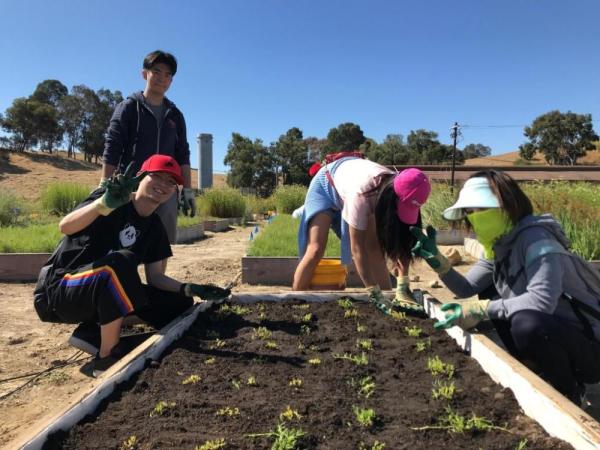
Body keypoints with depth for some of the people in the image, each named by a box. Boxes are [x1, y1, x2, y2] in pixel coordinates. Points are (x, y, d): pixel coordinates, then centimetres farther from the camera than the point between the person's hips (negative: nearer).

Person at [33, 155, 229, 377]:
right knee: (120, 262, -37)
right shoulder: (113, 200, -16)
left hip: (102, 294, 7)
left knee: (179, 304, -3)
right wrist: (104, 204, -50)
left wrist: (189, 289, -16)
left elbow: (155, 277, 1)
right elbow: (65, 226, -32)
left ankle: (92, 332, -2)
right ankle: (107, 358, -22)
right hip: (58, 290, -7)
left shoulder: (155, 226, 3)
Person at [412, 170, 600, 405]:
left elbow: (542, 301, -35)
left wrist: (481, 309, -31)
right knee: (488, 293, 4)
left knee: (526, 324, -34)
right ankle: (536, 375, 12)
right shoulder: (498, 246, 3)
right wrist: (437, 260, -12)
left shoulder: (534, 237, -23)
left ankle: (567, 393, -3)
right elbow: (466, 289, 2)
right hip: (550, 336, 8)